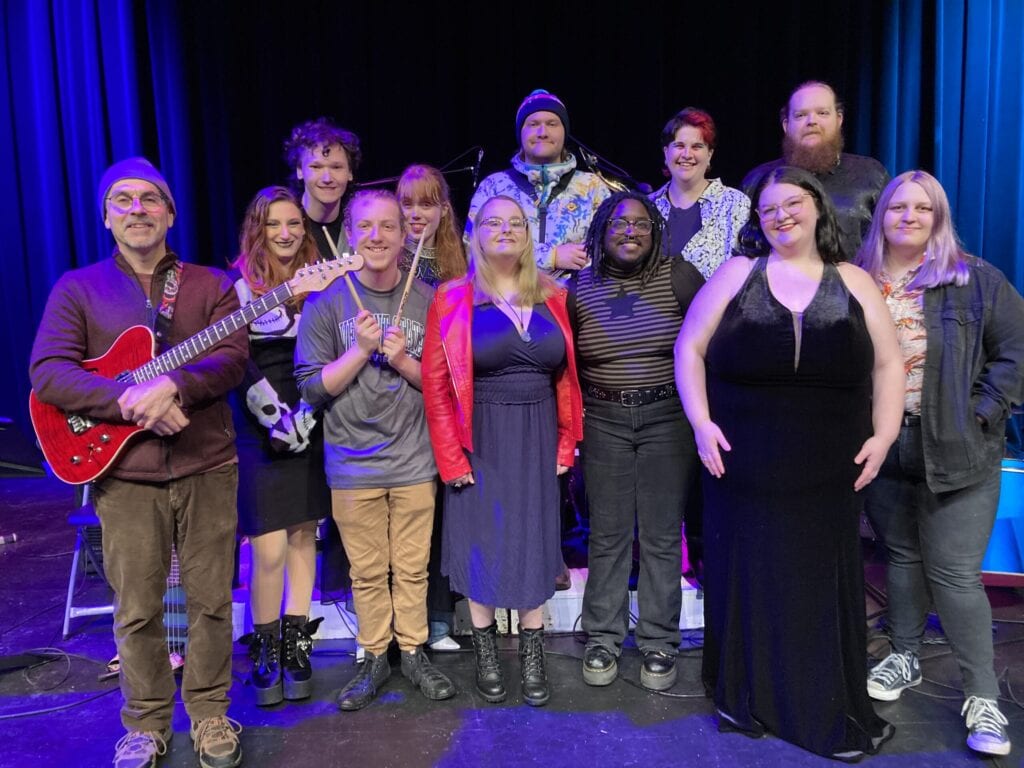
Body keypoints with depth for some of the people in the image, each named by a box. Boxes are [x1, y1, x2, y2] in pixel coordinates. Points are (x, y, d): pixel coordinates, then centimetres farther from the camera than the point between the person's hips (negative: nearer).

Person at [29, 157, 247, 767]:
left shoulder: (211, 284, 7)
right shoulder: (78, 288, 6)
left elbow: (235, 357, -8)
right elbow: (47, 372, -6)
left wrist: (172, 385, -26)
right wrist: (130, 400, -21)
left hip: (208, 467, 0)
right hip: (125, 473, 0)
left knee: (212, 600, 8)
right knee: (137, 610, 9)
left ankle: (210, 714, 27)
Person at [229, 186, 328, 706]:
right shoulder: (239, 286, 0)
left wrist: (306, 415, -6)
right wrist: (278, 420, -14)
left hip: (311, 431, 3)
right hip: (260, 434, -3)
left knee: (303, 537, 7)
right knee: (268, 550, -7)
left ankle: (296, 647, 19)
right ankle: (265, 651, 12)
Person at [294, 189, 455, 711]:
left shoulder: (427, 300, -1)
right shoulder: (326, 302, -4)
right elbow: (312, 388, -6)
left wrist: (404, 361, -15)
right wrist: (361, 349, -17)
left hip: (414, 461, 1)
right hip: (353, 466, 0)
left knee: (412, 567, 10)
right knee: (367, 571, 10)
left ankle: (413, 652, 30)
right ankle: (374, 658, 29)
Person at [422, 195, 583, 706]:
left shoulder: (552, 297, 5)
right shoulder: (453, 299, -4)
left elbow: (567, 377, 7)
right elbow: (435, 384, -7)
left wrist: (566, 443, 2)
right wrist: (451, 457, -10)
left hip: (537, 441, 3)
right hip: (480, 442, -2)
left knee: (534, 540, 8)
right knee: (481, 542, 6)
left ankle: (532, 655, 23)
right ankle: (485, 653, 25)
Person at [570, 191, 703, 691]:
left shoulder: (678, 276, -3)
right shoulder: (580, 288, 3)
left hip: (668, 419, -1)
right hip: (603, 422, 1)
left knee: (662, 536, 6)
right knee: (607, 536, 7)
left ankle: (658, 642, 20)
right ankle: (602, 640, 21)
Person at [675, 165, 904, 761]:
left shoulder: (854, 282, 8)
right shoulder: (736, 274, 4)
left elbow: (888, 363, 9)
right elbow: (689, 349, 2)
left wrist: (884, 434, -2)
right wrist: (701, 423, -8)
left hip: (827, 475, 1)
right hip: (744, 468, -1)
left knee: (823, 587, 8)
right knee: (747, 580, 7)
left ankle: (833, 715, 24)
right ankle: (747, 700, 25)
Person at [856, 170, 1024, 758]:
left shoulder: (974, 279, -3)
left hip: (955, 455, -3)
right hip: (882, 447, 3)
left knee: (955, 572, -3)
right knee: (903, 556, 17)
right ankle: (905, 657, 35)